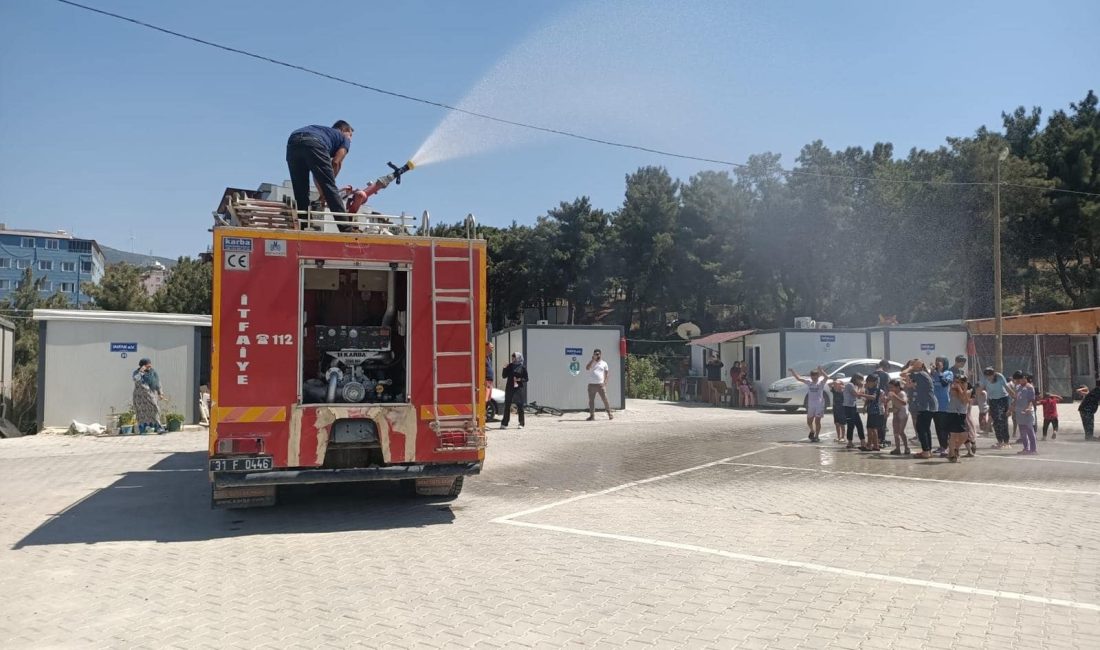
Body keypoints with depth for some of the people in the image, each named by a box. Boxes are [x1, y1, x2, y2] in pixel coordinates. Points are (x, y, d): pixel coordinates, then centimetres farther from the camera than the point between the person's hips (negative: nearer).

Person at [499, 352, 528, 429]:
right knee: (507, 405, 1)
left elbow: (526, 379, 2)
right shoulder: (510, 366, 9)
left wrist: (520, 379, -16)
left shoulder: (522, 367, 0)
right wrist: (505, 369, -6)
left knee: (520, 406, 1)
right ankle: (504, 423, 5)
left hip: (519, 388, -3)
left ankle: (521, 423, 8)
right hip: (509, 388, 3)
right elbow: (504, 376, 9)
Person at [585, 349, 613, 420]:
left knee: (605, 399, -4)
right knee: (591, 400, 3)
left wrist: (605, 383, -1)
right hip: (591, 384, 1)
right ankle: (592, 415, 10)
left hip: (601, 385, -1)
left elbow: (606, 374, 10)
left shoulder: (604, 363, 8)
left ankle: (609, 414, 2)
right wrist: (593, 359, -15)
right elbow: (587, 368, -14)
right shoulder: (591, 362, 6)